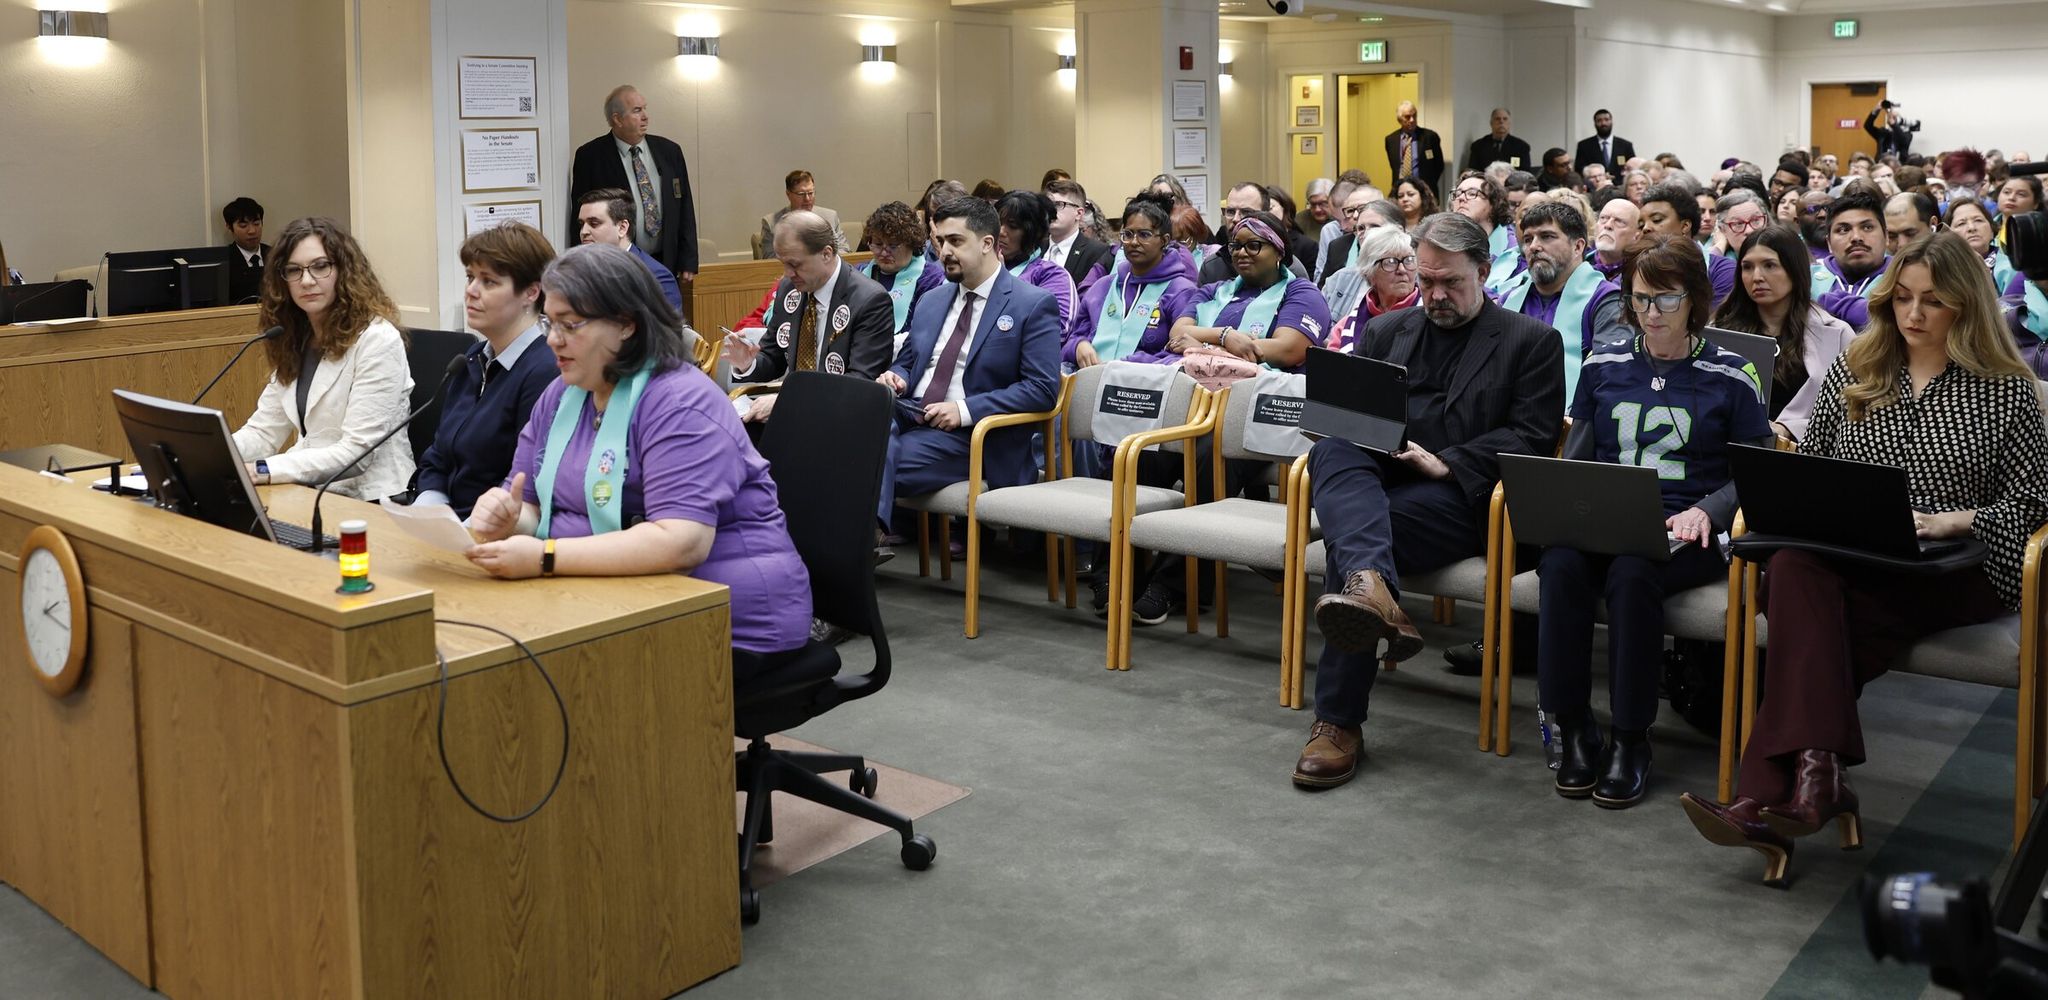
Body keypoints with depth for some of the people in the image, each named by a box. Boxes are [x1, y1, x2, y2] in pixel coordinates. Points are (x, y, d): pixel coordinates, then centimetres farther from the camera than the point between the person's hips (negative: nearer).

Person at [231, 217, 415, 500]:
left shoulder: (377, 340, -14)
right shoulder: (294, 340, 10)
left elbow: (356, 453, -19)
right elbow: (263, 432, 8)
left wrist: (258, 471, -25)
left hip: (370, 504, -7)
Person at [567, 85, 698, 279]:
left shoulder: (669, 151, 9)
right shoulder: (590, 156, -2)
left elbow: (685, 210, 11)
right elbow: (581, 217, -2)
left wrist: (688, 262, 5)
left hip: (666, 264, 3)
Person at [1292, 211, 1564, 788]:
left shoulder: (1532, 342, 12)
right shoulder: (1385, 332, 25)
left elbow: (1533, 437, 1)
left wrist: (1445, 462, -12)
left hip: (1460, 496, -4)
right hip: (1374, 478, 4)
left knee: (1350, 534, -33)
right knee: (1331, 450, -33)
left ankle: (1339, 720, -35)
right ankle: (1374, 590, -60)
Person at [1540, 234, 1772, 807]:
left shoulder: (1729, 377, 6)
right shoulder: (1602, 366, 14)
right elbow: (1574, 460, 16)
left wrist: (1704, 510, -14)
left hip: (1686, 532, -2)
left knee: (1632, 573, -36)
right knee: (1561, 564, -33)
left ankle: (1630, 739, -23)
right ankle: (1574, 729, -21)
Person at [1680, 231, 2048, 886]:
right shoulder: (1852, 371, 18)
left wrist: (1946, 520, -14)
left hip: (1957, 570, -3)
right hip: (1847, 561, 3)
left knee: (1804, 600, -34)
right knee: (1795, 567, -36)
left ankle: (1771, 793, -39)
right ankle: (1815, 778, -45)